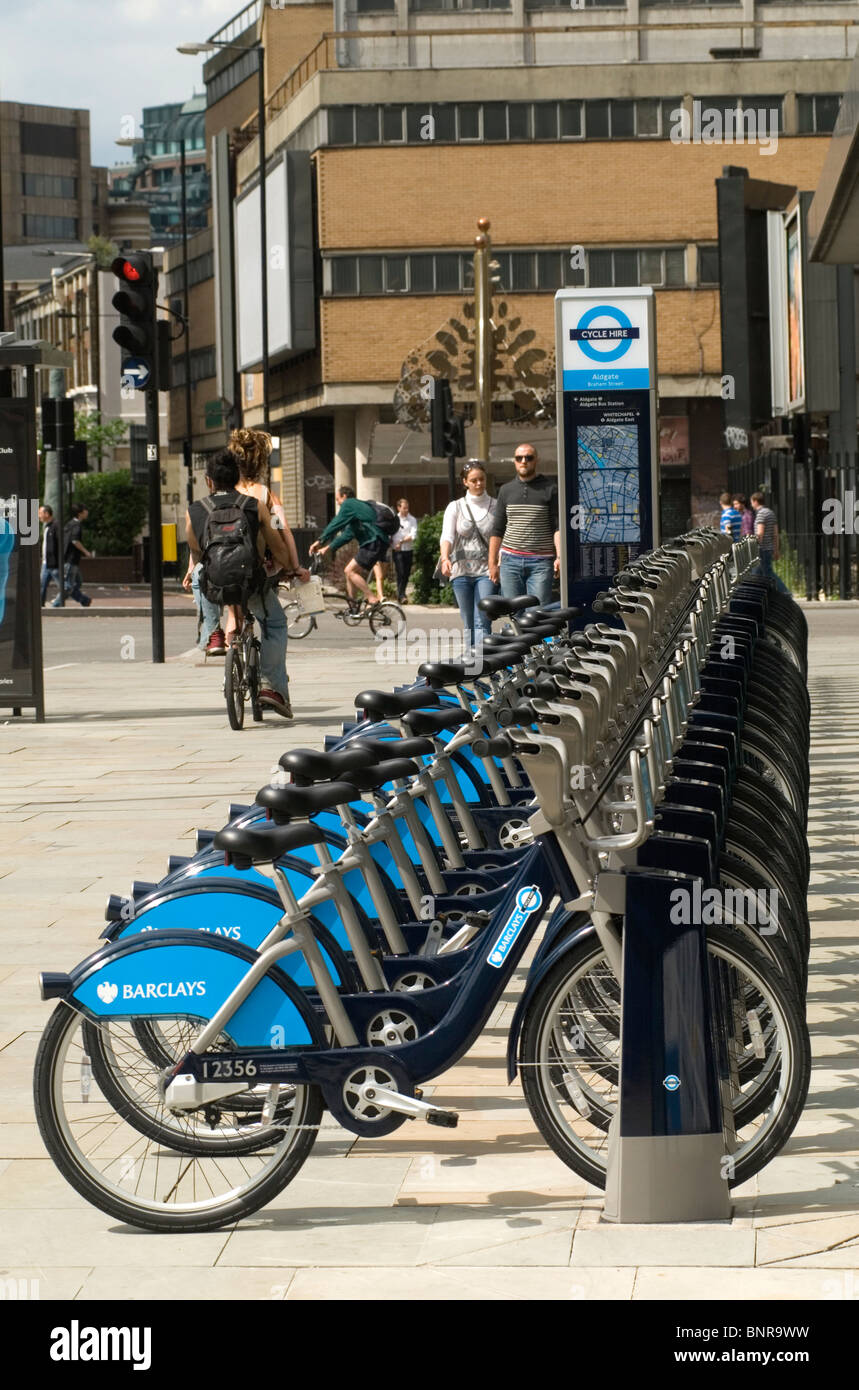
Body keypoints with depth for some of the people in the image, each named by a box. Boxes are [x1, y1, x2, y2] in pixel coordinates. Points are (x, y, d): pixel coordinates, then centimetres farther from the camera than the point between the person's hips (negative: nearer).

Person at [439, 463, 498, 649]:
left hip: (487, 571, -2)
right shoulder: (455, 507, 9)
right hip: (461, 571, 2)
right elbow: (447, 536, -4)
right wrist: (445, 559, -24)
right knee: (468, 624, 6)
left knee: (482, 622, -14)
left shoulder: (496, 506, 6)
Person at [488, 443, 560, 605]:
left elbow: (558, 527, -2)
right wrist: (492, 563, 12)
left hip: (540, 563, -3)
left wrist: (559, 557, -15)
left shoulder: (550, 489, 3)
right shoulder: (506, 490, 13)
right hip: (510, 560, 3)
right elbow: (497, 530, 16)